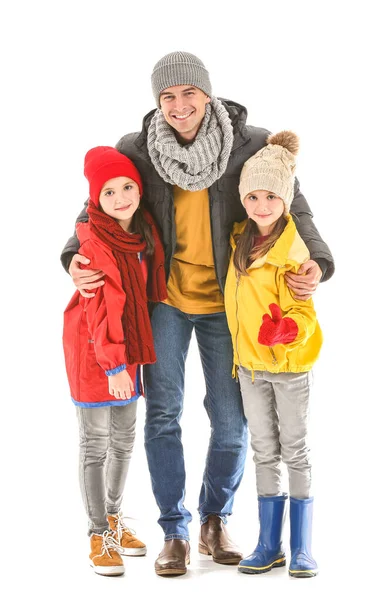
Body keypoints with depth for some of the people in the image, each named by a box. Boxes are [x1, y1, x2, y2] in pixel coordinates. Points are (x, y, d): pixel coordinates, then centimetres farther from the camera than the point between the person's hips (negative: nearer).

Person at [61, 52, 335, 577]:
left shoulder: (253, 146, -12)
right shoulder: (136, 151, -9)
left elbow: (292, 207, -8)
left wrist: (316, 262, -25)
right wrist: (76, 257, -16)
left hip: (225, 303, 0)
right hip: (165, 298, 0)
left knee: (231, 421, 5)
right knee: (162, 415, 0)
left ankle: (215, 521, 28)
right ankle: (174, 532, 15)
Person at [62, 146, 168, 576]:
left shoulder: (145, 230, 3)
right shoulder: (95, 242, -19)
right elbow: (101, 309, -21)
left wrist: (129, 358, 11)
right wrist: (114, 364, -22)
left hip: (129, 348, 8)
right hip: (93, 349, -8)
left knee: (124, 439, 17)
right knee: (95, 444, 0)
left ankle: (114, 519, 33)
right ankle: (99, 535, 9)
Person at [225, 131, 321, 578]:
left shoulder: (292, 250, -20)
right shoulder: (240, 238, 0)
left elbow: (301, 311, -21)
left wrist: (287, 330, -39)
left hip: (288, 365, -6)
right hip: (249, 362, 6)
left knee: (295, 451, 4)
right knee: (264, 452, 12)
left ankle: (301, 547, 13)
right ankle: (269, 545, 20)